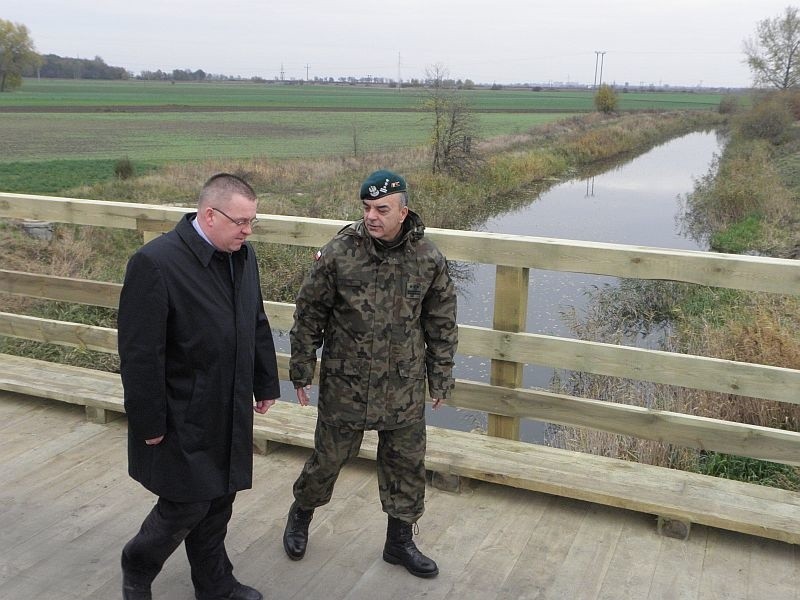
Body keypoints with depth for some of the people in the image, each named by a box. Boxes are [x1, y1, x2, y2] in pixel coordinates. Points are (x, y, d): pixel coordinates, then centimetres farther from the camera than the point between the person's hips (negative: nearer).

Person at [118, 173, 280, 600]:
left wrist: (266, 384, 15)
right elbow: (139, 353, -19)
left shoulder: (242, 254, 2)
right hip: (183, 417, -6)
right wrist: (149, 424, -15)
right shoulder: (155, 263, -21)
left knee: (218, 502, 16)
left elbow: (257, 325, 13)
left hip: (229, 412, 7)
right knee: (187, 505, 4)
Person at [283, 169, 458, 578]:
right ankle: (301, 514, 42)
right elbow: (308, 315, -3)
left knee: (407, 463, 12)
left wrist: (440, 379, 6)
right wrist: (301, 372, 0)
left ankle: (400, 541, 33)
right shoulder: (338, 254, -12)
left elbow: (441, 324, 4)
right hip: (345, 384, -2)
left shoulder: (429, 259, -6)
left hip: (404, 387, 2)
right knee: (329, 456, 12)